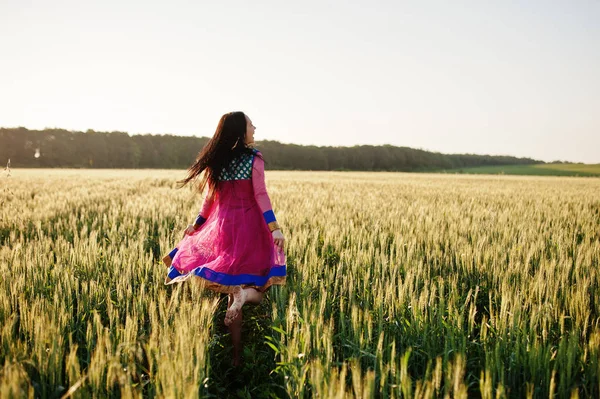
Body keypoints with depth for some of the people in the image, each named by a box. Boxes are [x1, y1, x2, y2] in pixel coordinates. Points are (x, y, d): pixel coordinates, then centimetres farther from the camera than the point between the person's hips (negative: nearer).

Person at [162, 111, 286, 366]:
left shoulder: (215, 161, 6)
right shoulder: (254, 159, -5)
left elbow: (210, 198, 8)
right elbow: (260, 195, -12)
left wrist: (196, 224, 19)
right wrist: (274, 228, -15)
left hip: (223, 225, 4)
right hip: (250, 224, -4)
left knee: (232, 287, 10)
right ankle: (246, 292, -28)